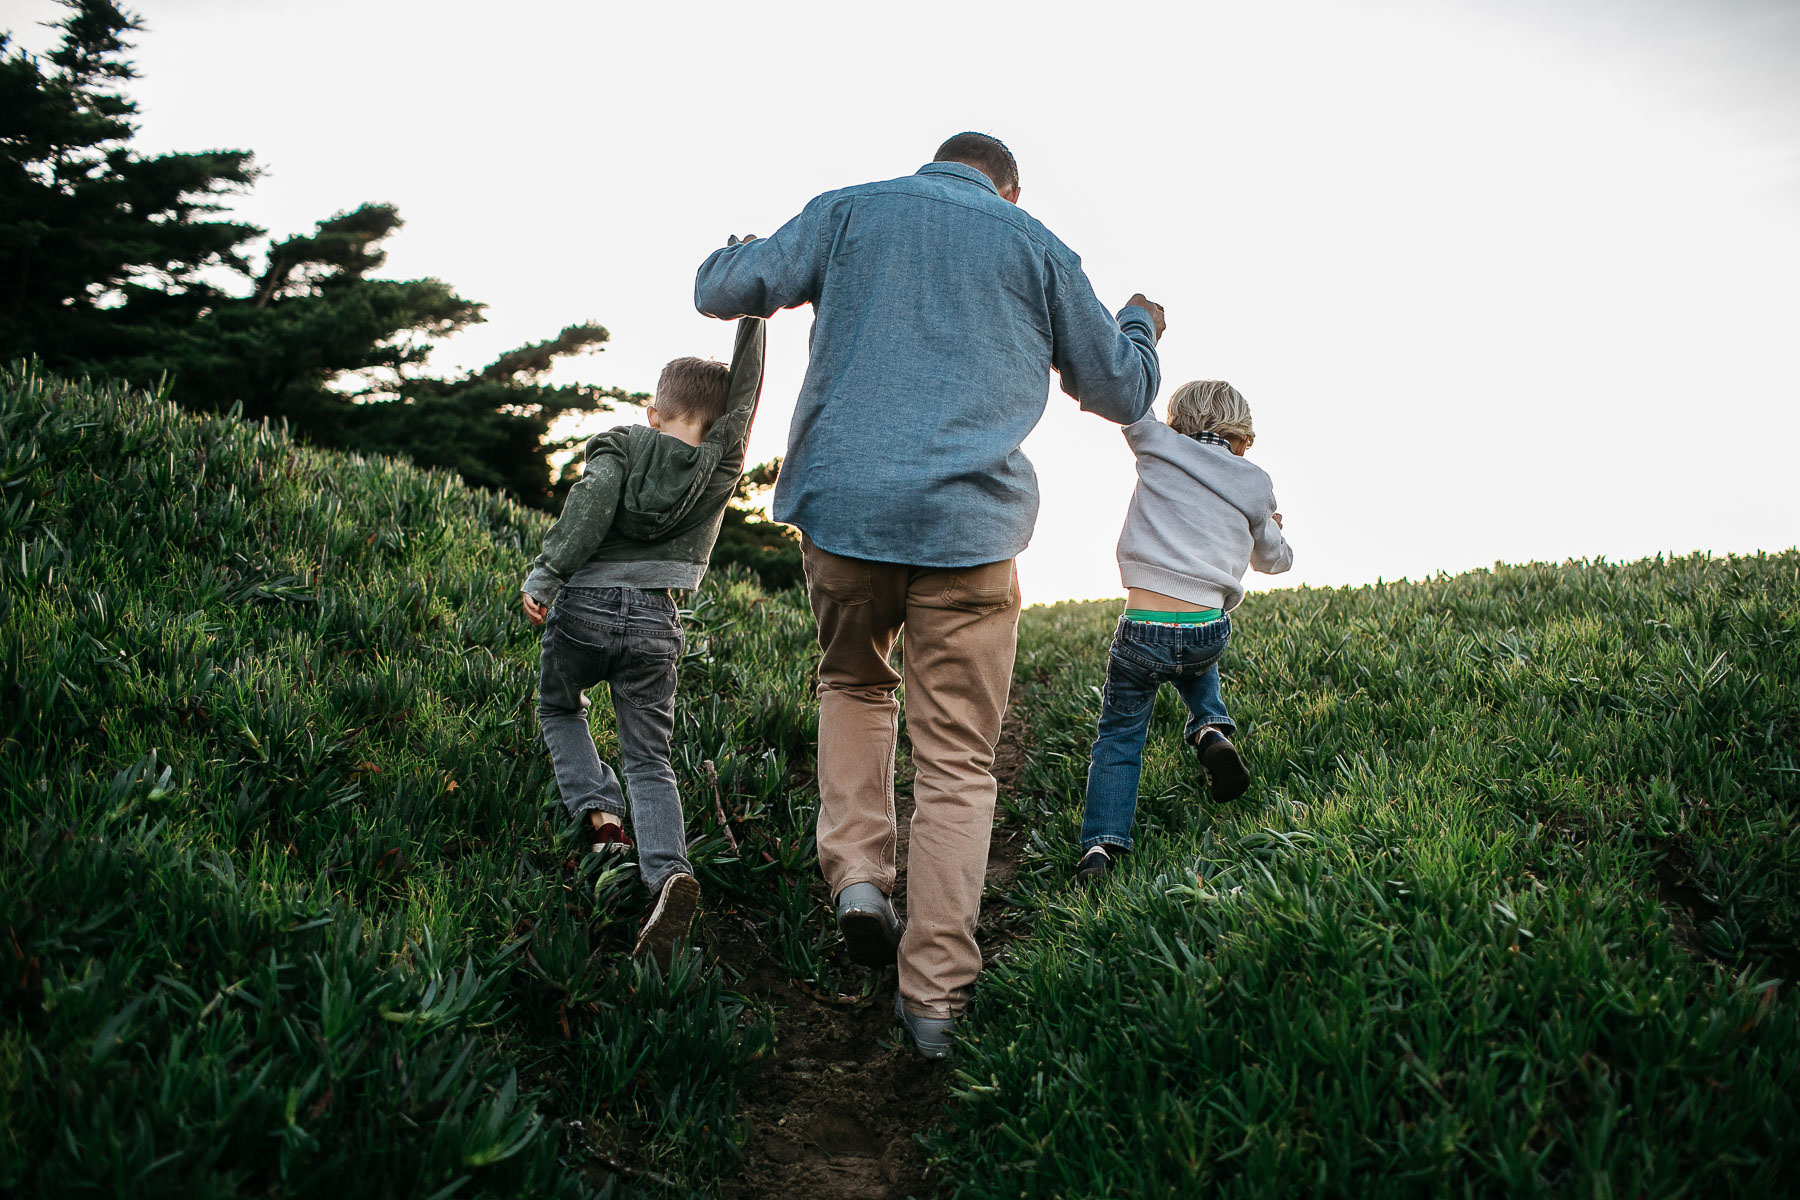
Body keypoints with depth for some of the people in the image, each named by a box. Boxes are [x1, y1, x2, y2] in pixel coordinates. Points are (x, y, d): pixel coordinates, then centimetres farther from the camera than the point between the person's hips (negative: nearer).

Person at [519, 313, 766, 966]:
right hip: (654, 622, 1)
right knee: (649, 760, 3)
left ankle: (598, 814, 6)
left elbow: (592, 502, -13)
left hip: (583, 606, 0)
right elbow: (745, 391, 16)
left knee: (559, 711, 27)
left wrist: (543, 574, -15)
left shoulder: (620, 445, 4)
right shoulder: (722, 466, 7)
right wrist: (752, 316, 23)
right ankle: (668, 871, -22)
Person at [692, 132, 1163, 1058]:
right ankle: (933, 996, 4)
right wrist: (1141, 324, 41)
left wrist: (728, 260, 32)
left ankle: (857, 872, 8)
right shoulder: (1037, 249, 13)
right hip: (970, 524, -1)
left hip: (842, 507, 1)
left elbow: (722, 291, 8)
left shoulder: (848, 211, 12)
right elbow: (1123, 393, 20)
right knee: (956, 763, 5)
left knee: (853, 684, 27)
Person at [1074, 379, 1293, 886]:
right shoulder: (1255, 483, 11)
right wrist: (1271, 529, 47)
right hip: (1208, 632, 2)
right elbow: (1273, 560, 26)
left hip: (1141, 634, -2)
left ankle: (1100, 843, -2)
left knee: (1118, 738, 13)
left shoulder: (1160, 449, 5)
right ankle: (1210, 729, 13)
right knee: (1195, 663, 39)